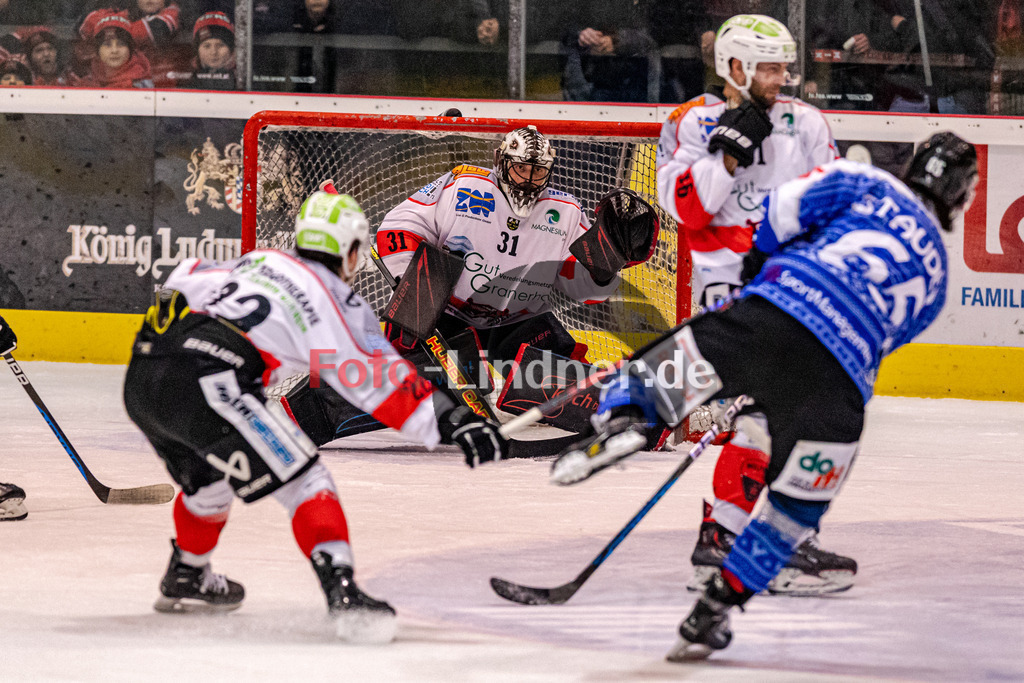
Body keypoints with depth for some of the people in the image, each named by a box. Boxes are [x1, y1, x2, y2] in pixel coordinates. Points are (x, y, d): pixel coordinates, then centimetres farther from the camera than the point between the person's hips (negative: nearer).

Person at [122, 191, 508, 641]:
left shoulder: (258, 262, 26)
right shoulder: (334, 298, 7)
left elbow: (183, 279, 27)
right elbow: (380, 380, -2)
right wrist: (452, 421, -3)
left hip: (141, 379, 8)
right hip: (205, 384, -8)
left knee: (208, 480, 33)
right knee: (301, 481, -7)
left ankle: (185, 579, 54)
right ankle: (341, 590, -25)